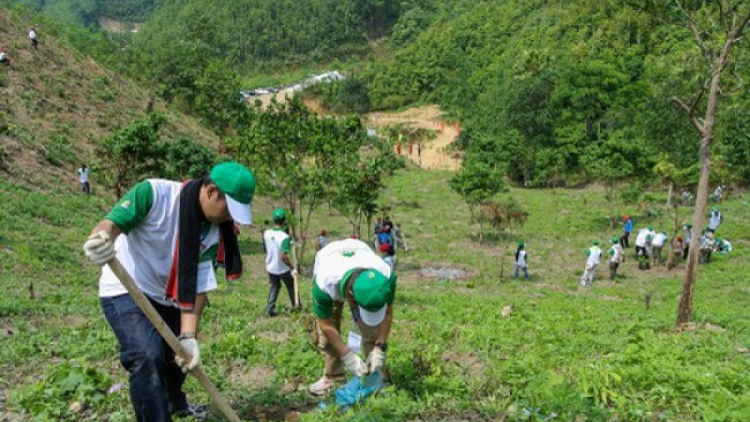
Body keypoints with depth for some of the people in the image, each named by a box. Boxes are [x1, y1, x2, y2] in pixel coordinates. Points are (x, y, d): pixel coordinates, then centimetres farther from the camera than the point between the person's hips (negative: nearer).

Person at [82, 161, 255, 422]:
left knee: (180, 354, 22)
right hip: (125, 291, -6)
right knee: (148, 357, -25)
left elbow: (198, 285, -11)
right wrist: (101, 239, -54)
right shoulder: (154, 194, -25)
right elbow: (111, 223, -30)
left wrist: (189, 335, -20)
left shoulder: (215, 233, -9)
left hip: (166, 298, 7)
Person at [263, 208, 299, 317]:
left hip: (270, 267, 4)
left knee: (274, 287, 20)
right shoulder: (285, 237, -26)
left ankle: (270, 309, 10)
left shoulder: (266, 233, -8)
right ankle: (296, 306, 33)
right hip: (283, 269, -4)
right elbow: (283, 257, -30)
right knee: (291, 287, 18)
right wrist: (293, 268, -19)